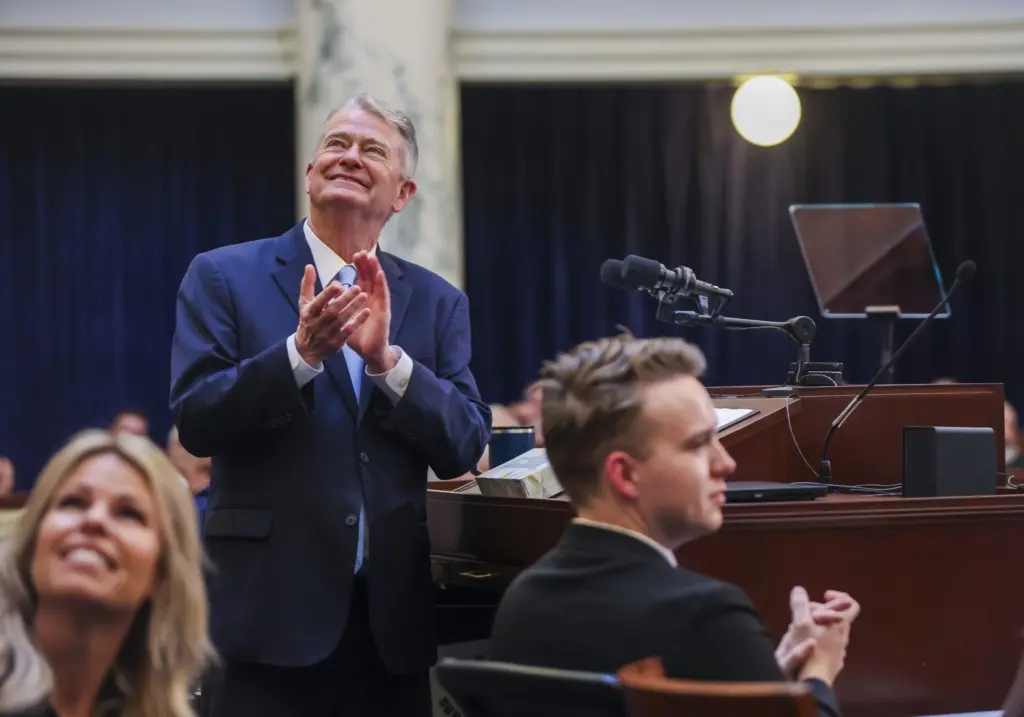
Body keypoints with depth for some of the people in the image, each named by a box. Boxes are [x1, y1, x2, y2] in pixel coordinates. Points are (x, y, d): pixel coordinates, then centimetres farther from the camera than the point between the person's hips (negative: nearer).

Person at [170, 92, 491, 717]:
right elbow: (194, 421, -6)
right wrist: (301, 352, -20)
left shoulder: (438, 303, 11)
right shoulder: (223, 278, 4)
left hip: (394, 621, 3)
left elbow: (466, 449, 1)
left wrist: (385, 357, -14)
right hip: (270, 615, -2)